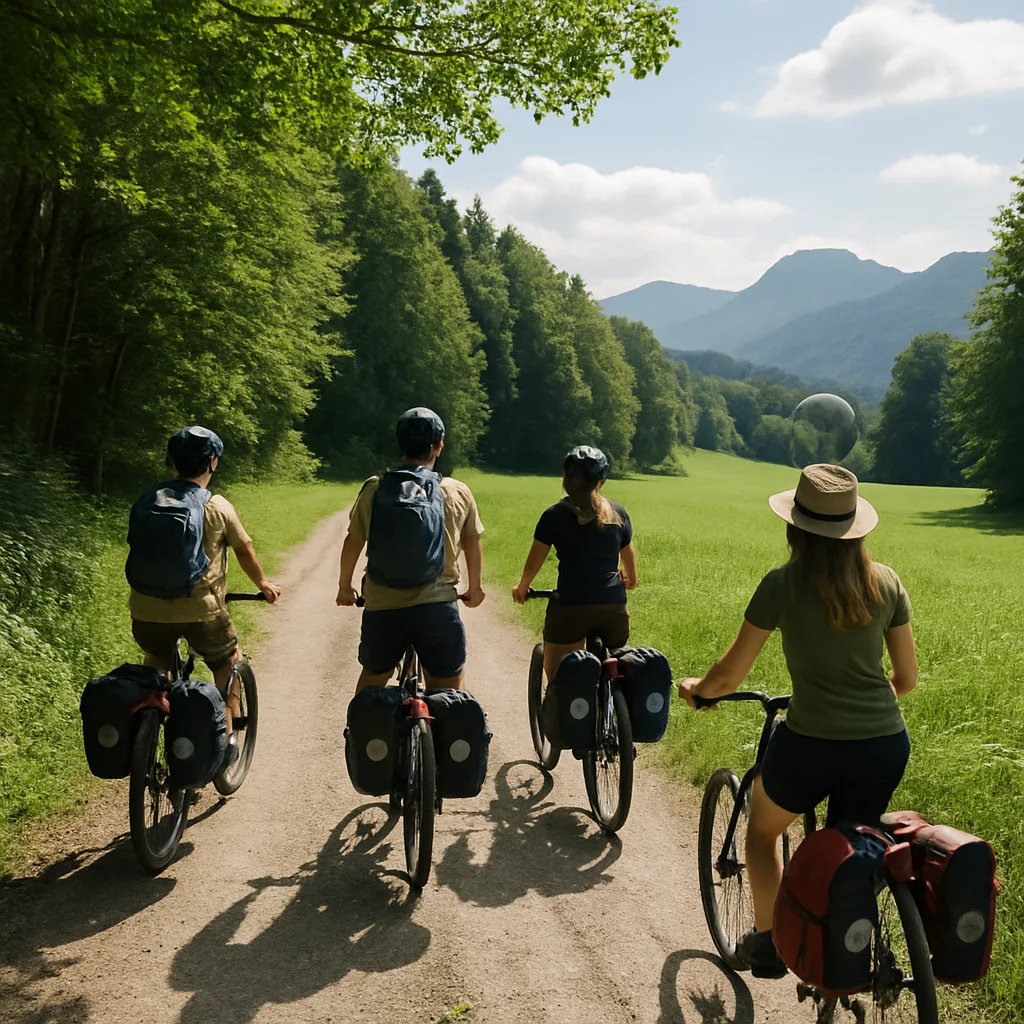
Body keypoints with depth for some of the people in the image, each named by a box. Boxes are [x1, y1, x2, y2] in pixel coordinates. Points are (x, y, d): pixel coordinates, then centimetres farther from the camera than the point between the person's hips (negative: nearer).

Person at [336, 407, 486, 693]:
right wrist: (475, 589, 26)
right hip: (437, 608, -1)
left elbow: (353, 542, 5)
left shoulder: (374, 489, -2)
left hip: (382, 608, 2)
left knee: (372, 679, 25)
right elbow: (472, 543, 9)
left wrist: (344, 587, 21)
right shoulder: (458, 493, -2)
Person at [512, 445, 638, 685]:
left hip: (571, 607, -3)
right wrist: (630, 579, 43)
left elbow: (534, 561, 1)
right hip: (614, 607, 4)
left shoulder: (555, 515, -3)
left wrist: (521, 588, 20)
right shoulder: (618, 513, 7)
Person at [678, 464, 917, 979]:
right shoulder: (885, 581, 1)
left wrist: (697, 688, 17)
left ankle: (767, 942, 32)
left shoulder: (783, 584, -9)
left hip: (811, 744, -3)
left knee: (762, 829, 27)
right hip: (887, 746, 3)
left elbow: (731, 674, -5)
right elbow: (907, 678, 9)